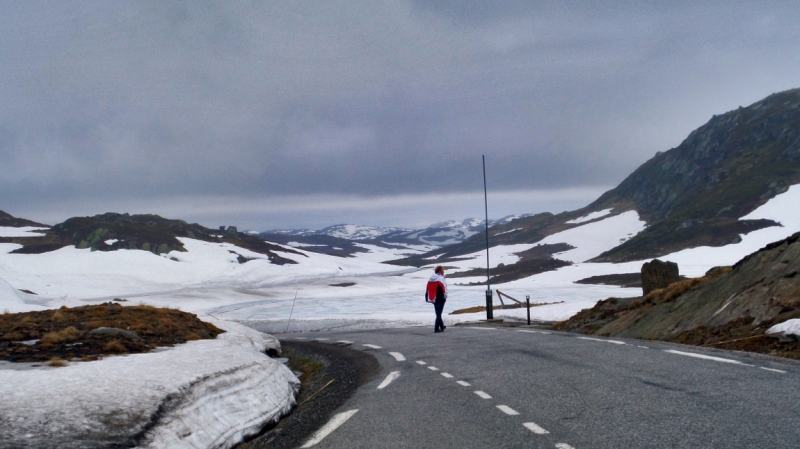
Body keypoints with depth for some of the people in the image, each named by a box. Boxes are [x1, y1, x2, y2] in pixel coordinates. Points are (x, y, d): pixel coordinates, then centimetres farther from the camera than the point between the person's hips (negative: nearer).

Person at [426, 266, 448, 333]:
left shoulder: (431, 279, 10)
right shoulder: (441, 279, -13)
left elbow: (428, 289, 11)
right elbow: (444, 289, -17)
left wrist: (427, 298, 13)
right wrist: (445, 297, -9)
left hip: (433, 299, 7)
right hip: (440, 299, -7)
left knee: (438, 313, 19)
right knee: (439, 313, -4)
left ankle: (442, 326, 31)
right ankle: (437, 328, -7)